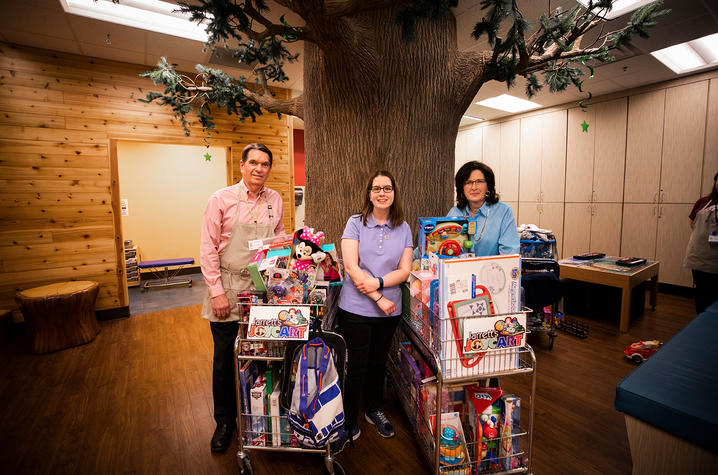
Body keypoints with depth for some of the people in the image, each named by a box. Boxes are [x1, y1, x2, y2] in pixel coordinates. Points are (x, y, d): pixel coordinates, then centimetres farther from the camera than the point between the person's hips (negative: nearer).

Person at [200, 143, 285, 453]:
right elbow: (208, 249, -7)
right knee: (224, 359, 10)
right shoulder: (221, 199, -7)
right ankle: (225, 421, 33)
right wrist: (217, 292, -11)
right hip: (228, 289, -2)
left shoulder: (275, 200, 3)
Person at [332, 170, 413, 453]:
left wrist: (378, 283, -18)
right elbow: (351, 266, -13)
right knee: (357, 365, 7)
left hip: (390, 310, 3)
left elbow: (404, 270, -1)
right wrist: (378, 299, -16)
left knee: (379, 361, 19)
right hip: (356, 307, -3)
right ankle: (349, 425, 28)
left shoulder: (403, 228, 4)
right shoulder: (356, 223, -5)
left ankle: (374, 410, 44)